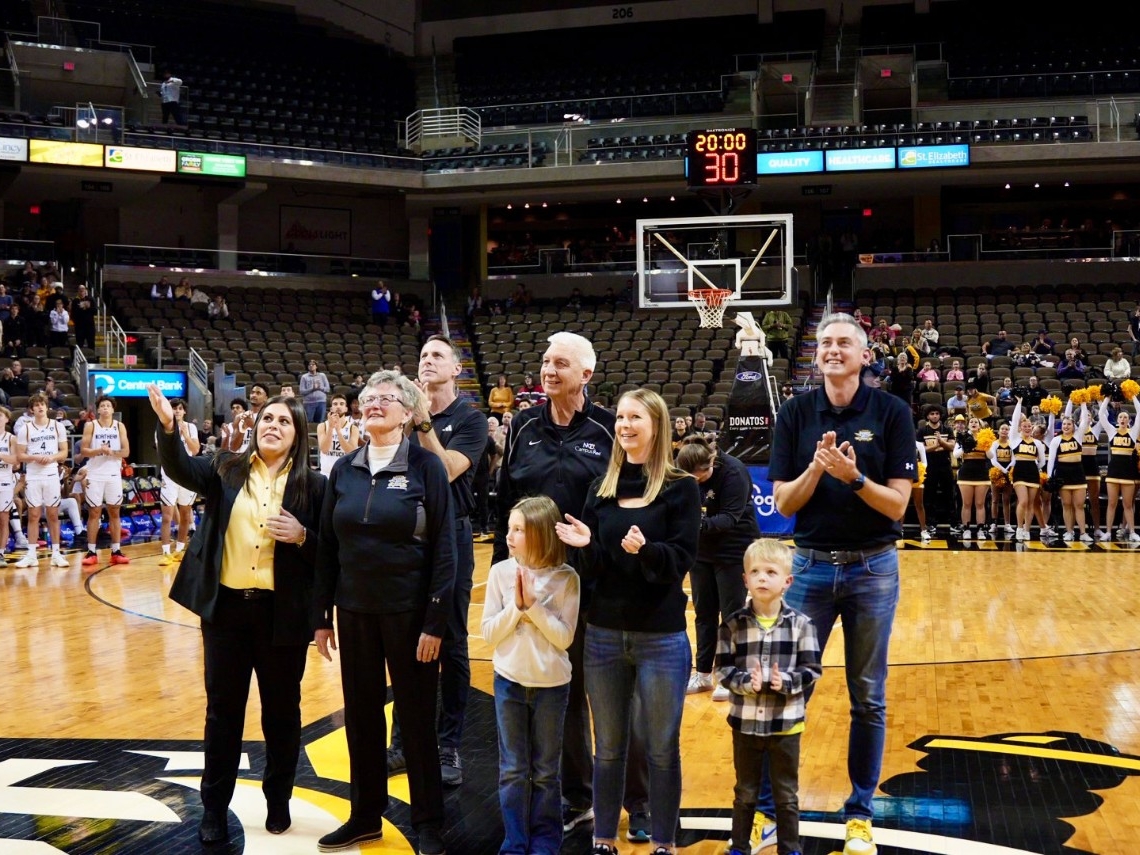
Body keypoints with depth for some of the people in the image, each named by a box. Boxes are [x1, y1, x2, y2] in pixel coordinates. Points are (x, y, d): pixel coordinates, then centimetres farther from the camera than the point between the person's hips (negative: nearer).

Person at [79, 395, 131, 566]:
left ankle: (116, 551, 9)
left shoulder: (119, 426, 5)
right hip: (95, 475, -2)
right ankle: (91, 552, 5)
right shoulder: (90, 426, 1)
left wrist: (112, 452, -17)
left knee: (114, 512, 5)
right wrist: (98, 451, -20)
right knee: (94, 512, 1)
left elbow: (126, 451, 0)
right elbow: (83, 450, -5)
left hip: (113, 474, 2)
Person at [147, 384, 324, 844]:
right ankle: (214, 807, 22)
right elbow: (181, 469, -16)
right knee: (223, 709, 10)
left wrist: (302, 537, -20)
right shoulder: (226, 470, 4)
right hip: (226, 607, 1)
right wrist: (168, 426, -33)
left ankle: (278, 800, 28)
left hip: (282, 614, -1)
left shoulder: (312, 485, 0)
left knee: (281, 710, 11)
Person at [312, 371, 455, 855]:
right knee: (360, 715, 12)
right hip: (354, 612, 4)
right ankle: (366, 815, 27)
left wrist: (436, 620, -13)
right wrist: (321, 615, 6)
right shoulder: (344, 470, 5)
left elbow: (443, 549, -9)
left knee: (416, 718, 5)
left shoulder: (426, 466, -8)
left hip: (409, 612, -4)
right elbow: (327, 547, 8)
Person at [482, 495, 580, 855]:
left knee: (545, 771, 11)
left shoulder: (565, 578, -10)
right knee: (513, 770, 10)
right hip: (509, 682, 1)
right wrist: (516, 605, -19)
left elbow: (564, 637, -12)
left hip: (551, 685, -1)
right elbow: (488, 634, -5)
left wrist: (533, 605, -20)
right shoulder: (501, 572, -6)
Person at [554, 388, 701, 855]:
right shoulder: (601, 487, 5)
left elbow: (682, 559, -12)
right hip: (603, 634, 3)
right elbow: (590, 568, 5)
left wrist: (645, 549, -31)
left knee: (662, 748, 7)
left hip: (661, 638, -3)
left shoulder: (681, 487, -5)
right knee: (607, 747, 12)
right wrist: (585, 546, -16)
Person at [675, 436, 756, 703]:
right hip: (701, 551, 5)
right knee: (704, 612, 11)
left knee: (732, 614, 0)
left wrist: (702, 524, -41)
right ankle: (703, 673, 21)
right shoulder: (685, 475, -9)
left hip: (735, 551, -5)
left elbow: (730, 517, -26)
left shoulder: (733, 472, -24)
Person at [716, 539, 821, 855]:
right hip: (745, 722, 1)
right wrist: (747, 682, -24)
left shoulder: (800, 623, -7)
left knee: (787, 794, 13)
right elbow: (722, 671, -6)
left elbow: (812, 670, -6)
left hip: (786, 723, 0)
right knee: (745, 792, 16)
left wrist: (785, 682, -23)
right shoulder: (733, 624, -6)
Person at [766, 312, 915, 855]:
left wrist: (855, 476, -25)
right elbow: (783, 503, -3)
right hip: (811, 565, 1)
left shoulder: (892, 413, -5)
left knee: (868, 699, 9)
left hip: (873, 569, -1)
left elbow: (897, 505, -8)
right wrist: (816, 469, -20)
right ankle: (767, 805, 18)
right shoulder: (796, 414, 0)